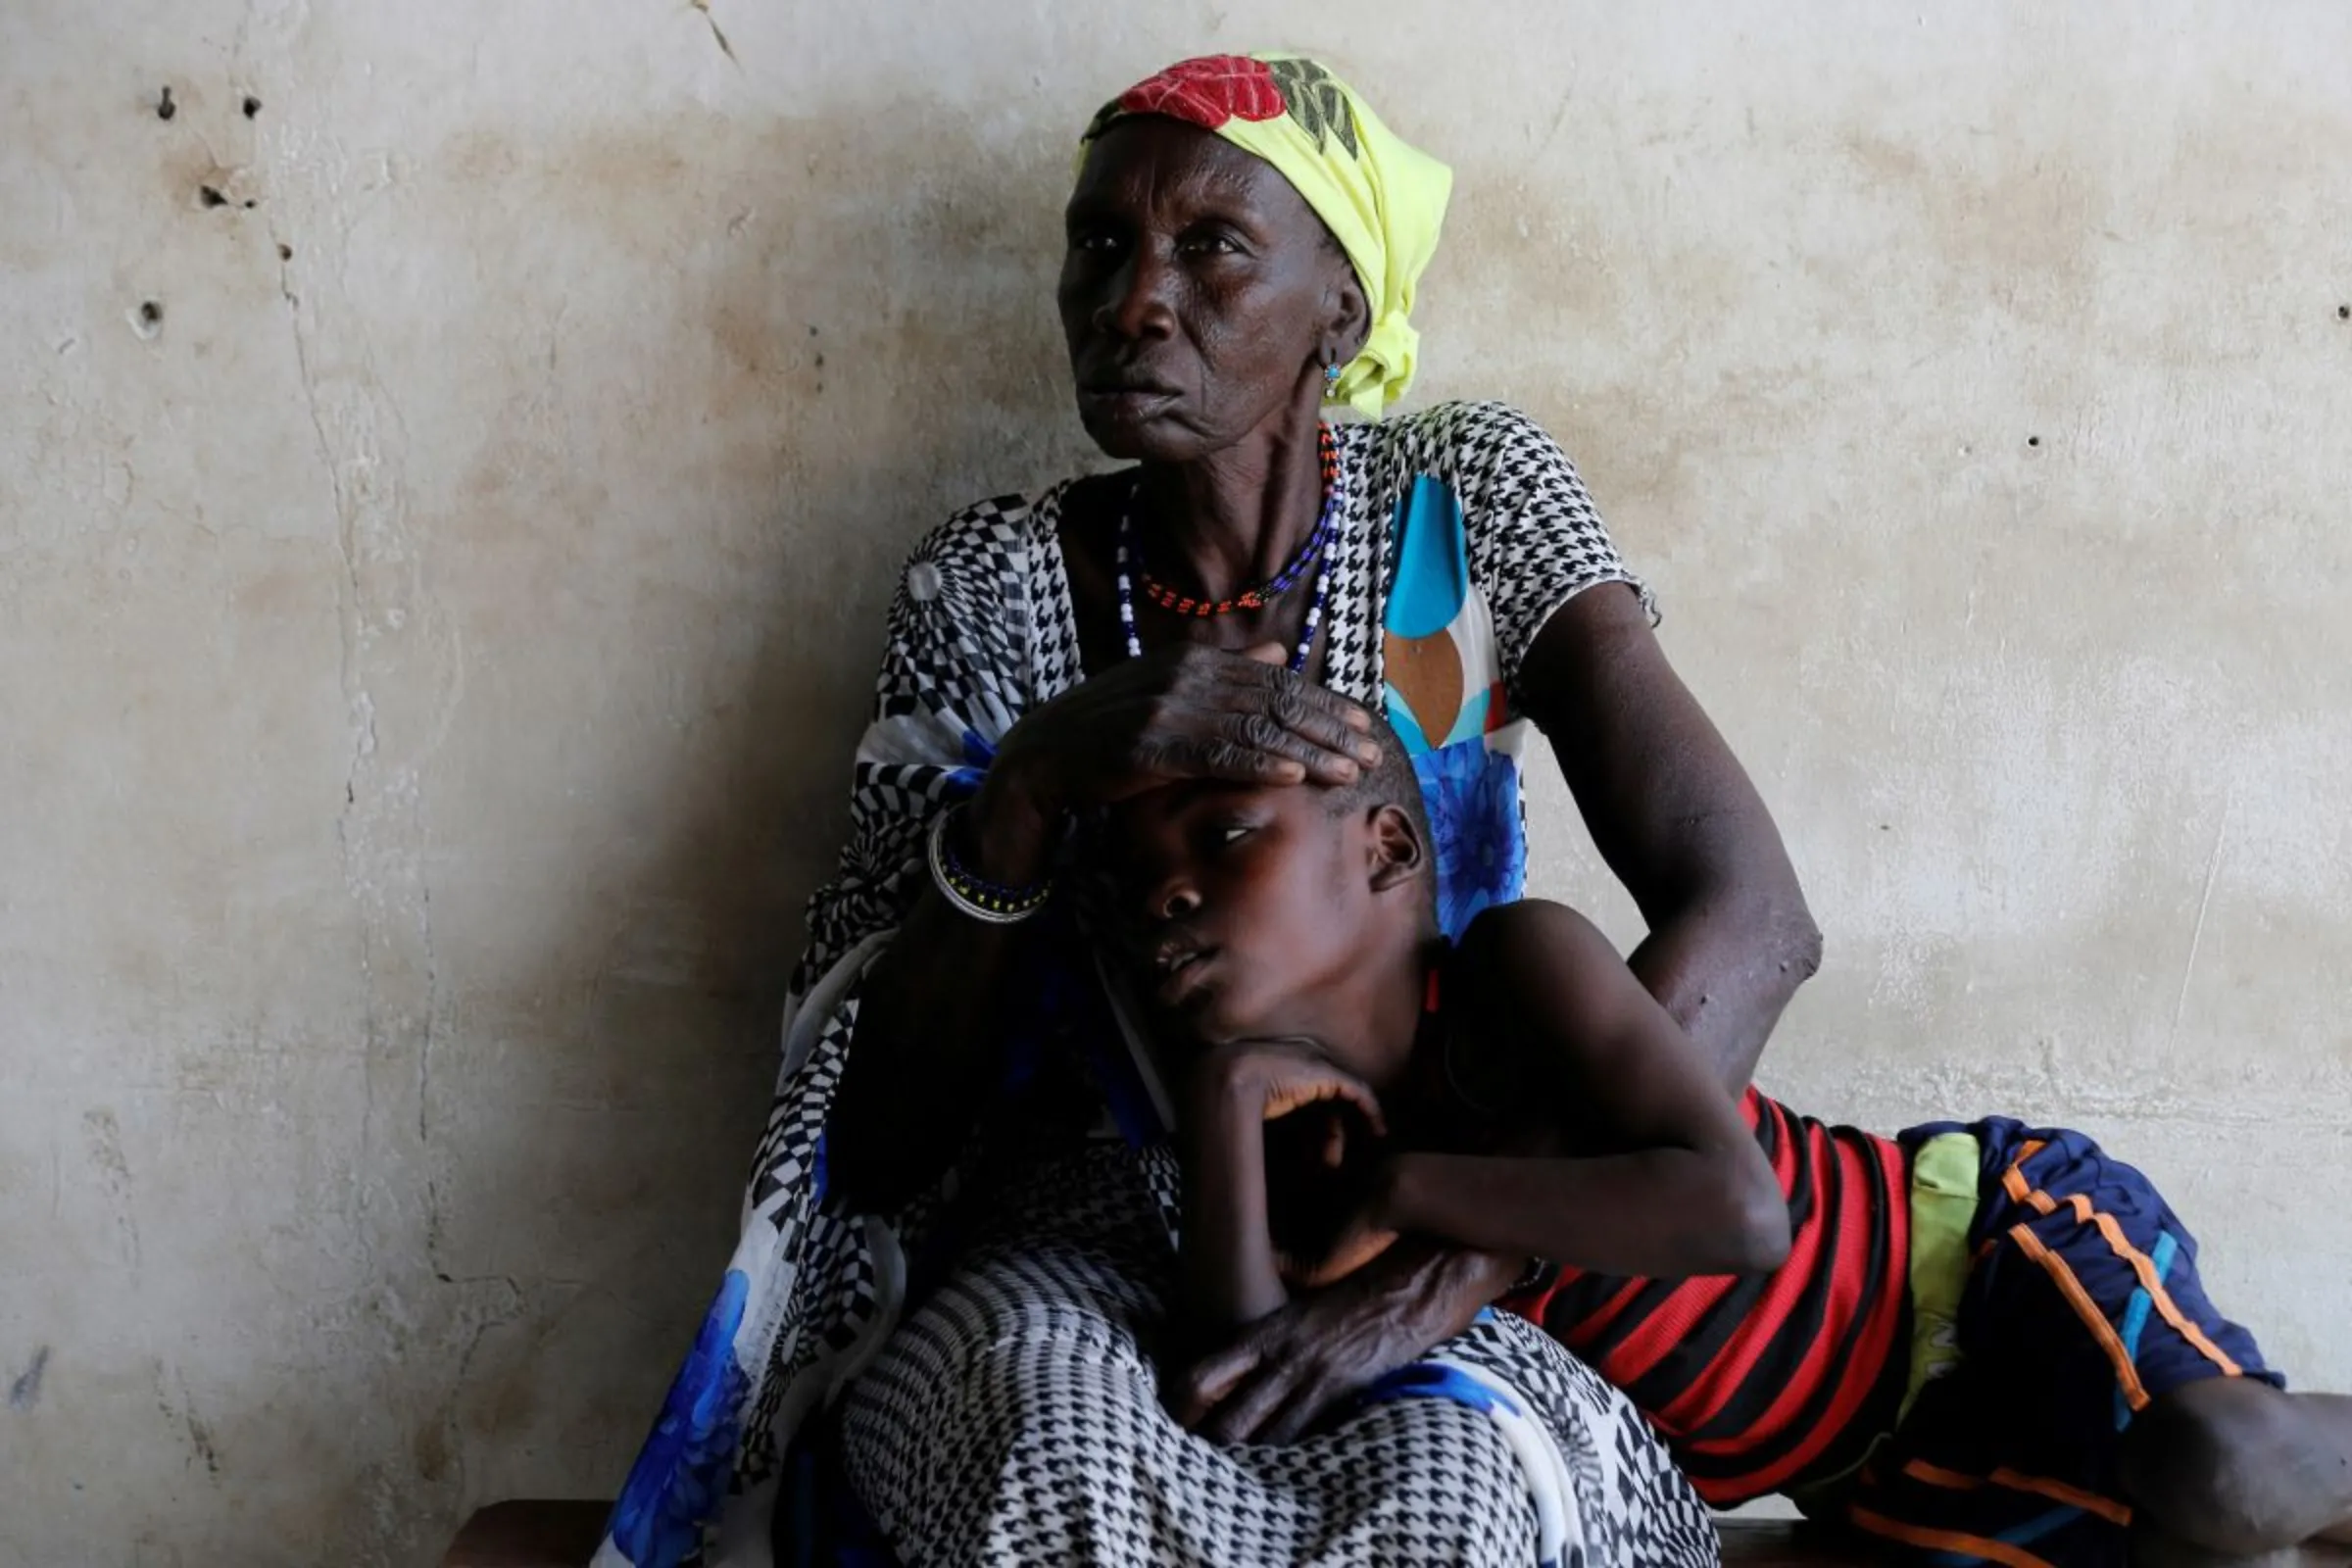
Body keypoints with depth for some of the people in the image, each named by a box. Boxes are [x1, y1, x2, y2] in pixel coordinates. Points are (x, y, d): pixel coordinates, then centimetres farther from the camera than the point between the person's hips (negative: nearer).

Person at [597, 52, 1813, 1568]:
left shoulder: (1468, 498, -4)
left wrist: (1434, 1282, -27)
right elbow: (870, 1151, -10)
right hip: (1062, 1275, 0)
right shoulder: (995, 587, -5)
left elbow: (1751, 919, -16)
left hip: (1412, 1258, 1)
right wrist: (1030, 787, -26)